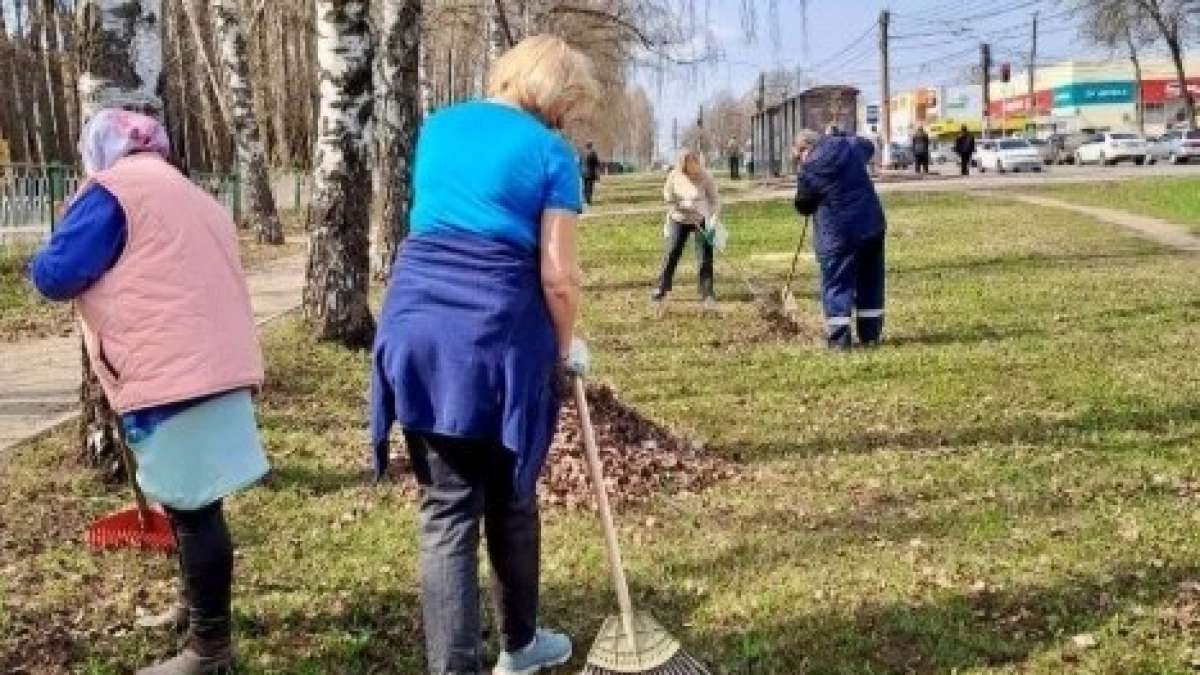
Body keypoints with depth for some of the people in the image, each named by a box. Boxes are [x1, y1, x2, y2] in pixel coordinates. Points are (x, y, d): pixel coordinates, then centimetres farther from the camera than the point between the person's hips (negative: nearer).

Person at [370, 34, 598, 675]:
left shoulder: (438, 126, 15)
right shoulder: (551, 152, -1)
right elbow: (556, 273, -6)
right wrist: (567, 346, 10)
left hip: (418, 323, 4)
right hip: (497, 333, -3)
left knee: (445, 510, 7)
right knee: (511, 498, 16)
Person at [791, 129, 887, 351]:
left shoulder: (809, 169, -10)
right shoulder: (849, 146, 5)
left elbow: (803, 206, 0)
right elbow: (867, 145, 30)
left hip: (837, 233, -6)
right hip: (872, 225, 6)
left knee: (837, 285, 3)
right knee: (871, 282, 13)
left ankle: (839, 339, 0)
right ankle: (871, 334, 19)